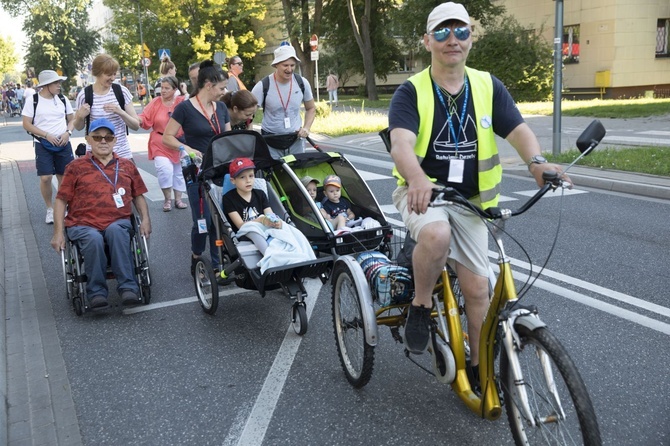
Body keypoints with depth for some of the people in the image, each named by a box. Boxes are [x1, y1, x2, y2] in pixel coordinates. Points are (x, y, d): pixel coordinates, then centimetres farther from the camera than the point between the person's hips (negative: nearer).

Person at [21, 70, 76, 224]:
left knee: (64, 177, 5)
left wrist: (68, 132, -8)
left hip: (63, 144, 3)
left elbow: (71, 119, 12)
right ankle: (50, 209, 11)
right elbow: (27, 124, -6)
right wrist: (47, 135, -16)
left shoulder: (62, 99, 5)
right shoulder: (33, 100, -4)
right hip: (42, 145, -3)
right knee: (45, 178, -10)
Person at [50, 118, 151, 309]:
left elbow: (138, 196, 22)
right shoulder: (76, 167, 12)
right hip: (83, 225, -1)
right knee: (94, 239, -36)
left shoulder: (127, 166, 19)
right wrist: (58, 233, -1)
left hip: (118, 222, 1)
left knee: (115, 230, -35)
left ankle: (128, 287, -34)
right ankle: (97, 292, -23)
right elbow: (61, 200, 9)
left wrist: (145, 219, 3)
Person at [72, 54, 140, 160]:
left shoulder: (122, 91, -1)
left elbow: (136, 125, -1)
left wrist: (120, 112, -17)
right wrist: (80, 116, -11)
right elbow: (78, 127, 10)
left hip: (122, 153, 1)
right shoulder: (84, 95, -4)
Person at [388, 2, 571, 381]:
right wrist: (417, 179, -47)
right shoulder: (412, 91, -9)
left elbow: (519, 130, -11)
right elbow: (401, 144, -25)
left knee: (477, 286, 3)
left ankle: (478, 366, 23)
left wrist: (537, 161, -34)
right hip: (422, 193, -3)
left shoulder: (488, 87, 1)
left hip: (470, 199, 3)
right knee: (437, 235, -37)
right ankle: (421, 306, -9)